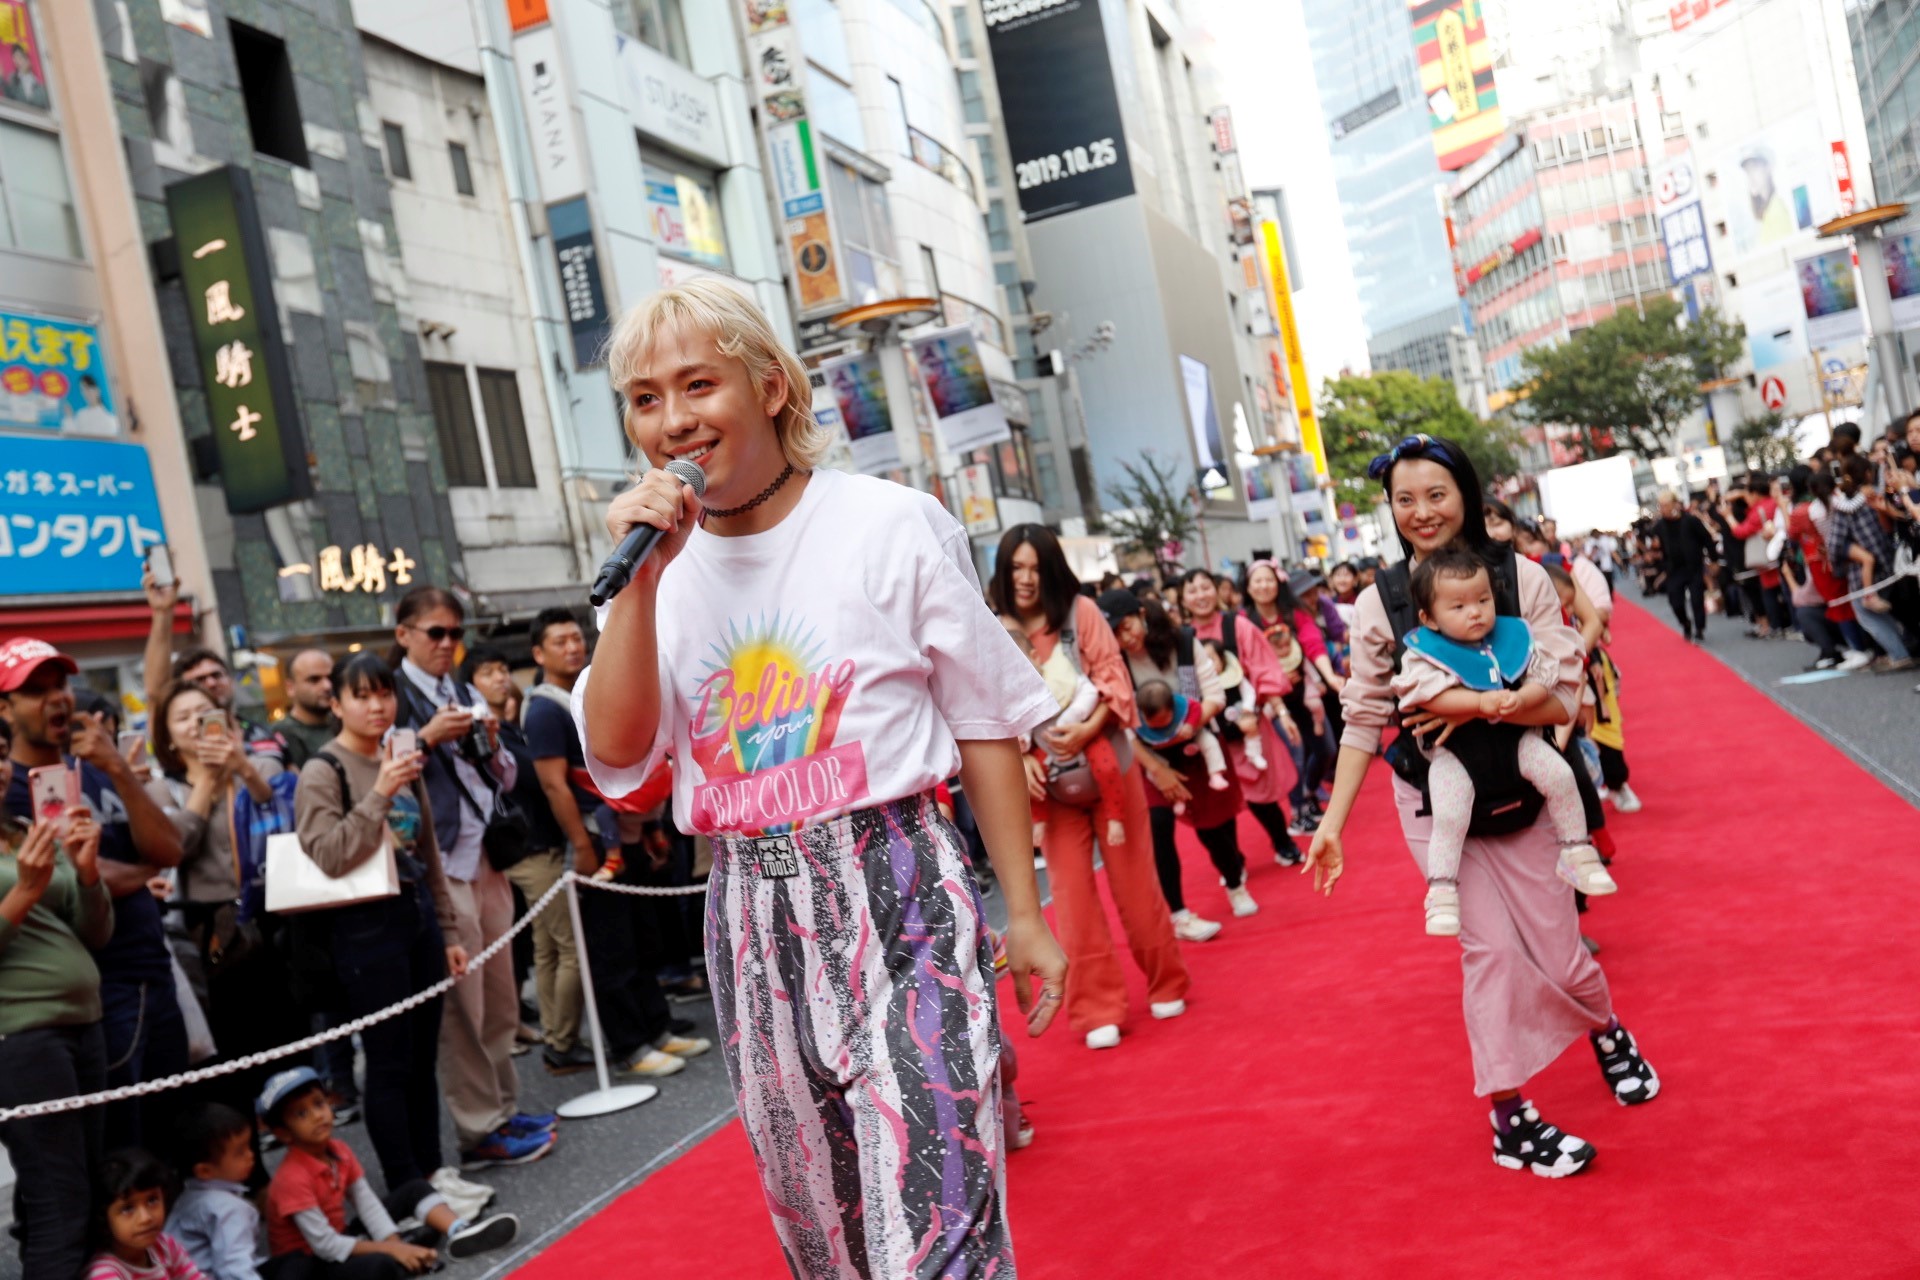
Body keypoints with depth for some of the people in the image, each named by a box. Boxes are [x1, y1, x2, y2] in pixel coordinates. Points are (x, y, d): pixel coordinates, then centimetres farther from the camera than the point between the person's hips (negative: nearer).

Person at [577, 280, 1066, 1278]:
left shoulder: (891, 526, -4)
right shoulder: (662, 566, 7)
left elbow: (984, 726, -1)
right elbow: (616, 753, -4)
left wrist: (1024, 915, -2)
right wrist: (638, 580, -11)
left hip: (894, 893, -4)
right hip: (752, 910, 5)